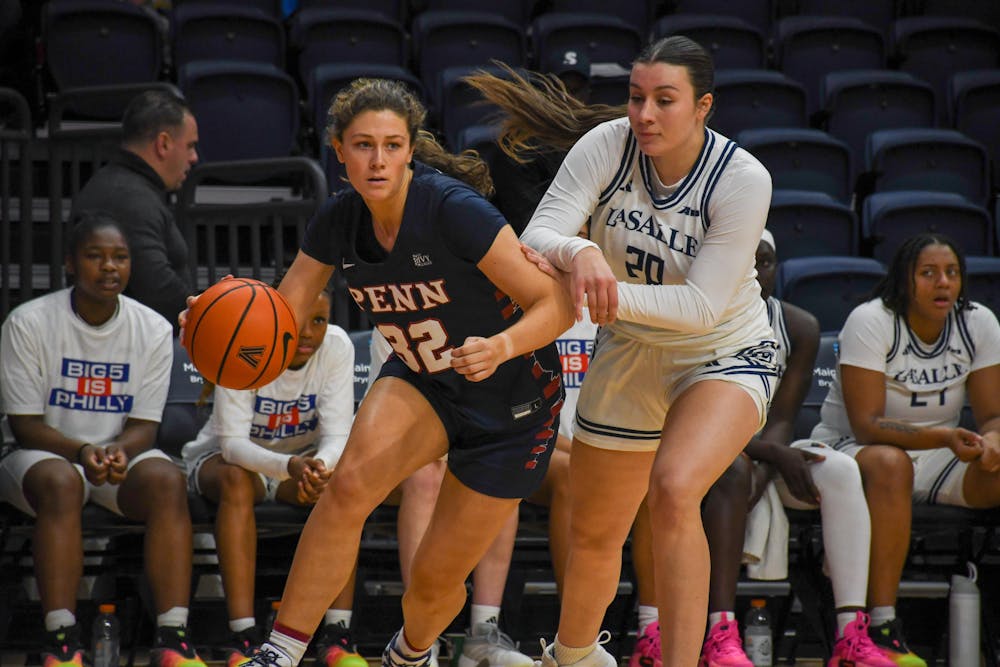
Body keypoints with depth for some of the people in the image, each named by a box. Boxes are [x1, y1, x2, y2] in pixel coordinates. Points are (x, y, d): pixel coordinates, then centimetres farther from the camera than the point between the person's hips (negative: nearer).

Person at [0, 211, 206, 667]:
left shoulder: (153, 330, -1)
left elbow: (144, 424, -1)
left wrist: (119, 451, -25)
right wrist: (82, 452, -27)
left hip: (123, 452, 2)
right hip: (46, 453, -2)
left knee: (167, 479, -30)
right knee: (59, 481, -38)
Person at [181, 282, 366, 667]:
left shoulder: (337, 346, -16)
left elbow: (337, 435, -20)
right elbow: (233, 443, -29)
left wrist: (320, 466, -45)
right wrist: (289, 466, -48)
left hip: (302, 459, 2)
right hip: (221, 458, -2)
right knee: (236, 480, -36)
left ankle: (336, 635, -31)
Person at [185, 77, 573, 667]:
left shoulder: (454, 210, -29)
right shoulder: (341, 219, -11)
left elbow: (556, 304, -27)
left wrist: (500, 347, -46)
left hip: (513, 404, -4)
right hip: (421, 382, 4)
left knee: (436, 578, 1)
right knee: (351, 482, -28)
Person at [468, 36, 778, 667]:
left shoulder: (744, 179, -25)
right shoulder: (607, 145, -17)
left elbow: (702, 305, -28)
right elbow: (538, 236, -24)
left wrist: (605, 293, -39)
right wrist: (580, 254, -47)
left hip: (727, 354, -4)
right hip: (630, 355, 4)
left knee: (674, 488, -32)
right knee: (593, 534, 15)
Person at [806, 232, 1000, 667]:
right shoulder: (870, 321, -15)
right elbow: (866, 425, -21)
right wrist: (943, 437, -35)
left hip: (936, 461, 5)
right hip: (849, 449, -4)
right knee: (889, 463, -40)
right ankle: (881, 628, -42)